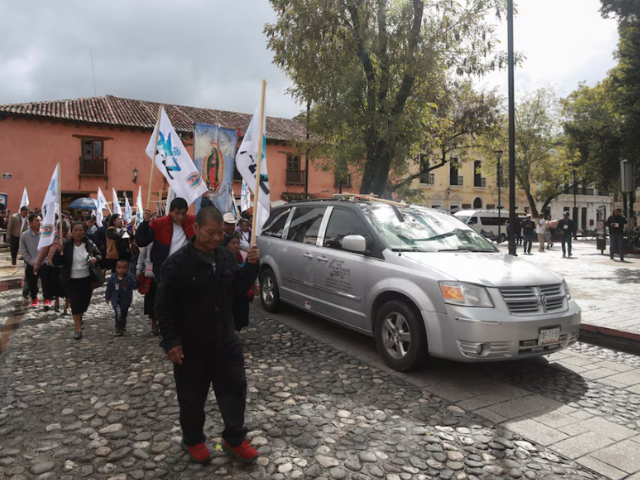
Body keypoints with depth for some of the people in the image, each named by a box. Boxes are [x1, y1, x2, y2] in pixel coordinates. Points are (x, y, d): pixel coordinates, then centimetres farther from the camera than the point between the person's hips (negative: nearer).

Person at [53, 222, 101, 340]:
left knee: (85, 302, 14)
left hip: (86, 279, 2)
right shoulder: (65, 245, -8)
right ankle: (78, 329, 7)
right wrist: (59, 252, -26)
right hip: (71, 281, -2)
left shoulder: (89, 244, -3)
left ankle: (80, 319, 43)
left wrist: (95, 259, -12)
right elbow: (56, 263, -7)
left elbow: (98, 255, 11)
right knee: (75, 303, -2)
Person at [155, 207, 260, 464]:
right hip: (191, 345, -4)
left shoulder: (226, 256, 0)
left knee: (235, 389, 12)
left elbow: (238, 289, 8)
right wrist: (171, 341, -15)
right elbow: (164, 306, -11)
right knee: (192, 396, 13)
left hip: (225, 340, 5)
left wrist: (251, 266, -8)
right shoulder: (177, 263, -15)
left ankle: (234, 439, 32)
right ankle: (192, 440, 38)